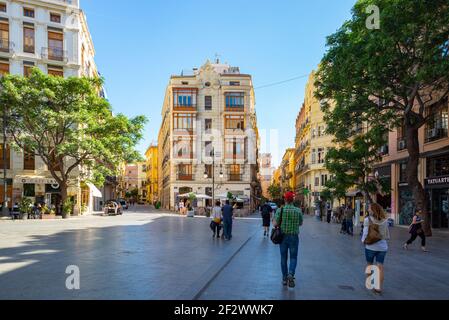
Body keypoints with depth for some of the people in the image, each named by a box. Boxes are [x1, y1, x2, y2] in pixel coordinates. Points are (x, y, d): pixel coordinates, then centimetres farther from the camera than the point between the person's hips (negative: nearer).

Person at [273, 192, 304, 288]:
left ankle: (284, 278, 19)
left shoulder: (280, 210, -9)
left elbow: (275, 224, -11)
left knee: (283, 258, 13)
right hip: (294, 237, 0)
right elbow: (301, 223, 5)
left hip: (283, 236, 1)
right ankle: (291, 274, -13)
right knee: (293, 257, 10)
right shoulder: (298, 210, -7)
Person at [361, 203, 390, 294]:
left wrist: (363, 241, 3)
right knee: (380, 267, 8)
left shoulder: (367, 219, -14)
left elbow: (365, 233, -14)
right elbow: (387, 234, 4)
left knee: (369, 265, 17)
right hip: (382, 246, 2)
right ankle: (379, 287, 10)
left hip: (370, 246, -2)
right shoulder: (385, 221, -2)